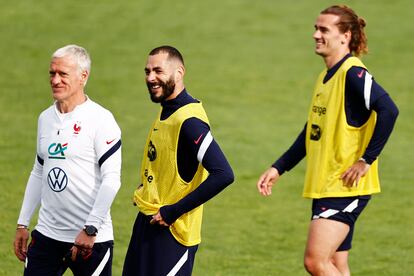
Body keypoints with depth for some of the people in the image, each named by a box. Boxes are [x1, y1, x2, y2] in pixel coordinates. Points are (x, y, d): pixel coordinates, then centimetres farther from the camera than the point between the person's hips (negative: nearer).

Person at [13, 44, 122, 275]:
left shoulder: (100, 119, -9)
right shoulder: (45, 118, 12)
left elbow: (111, 179, -14)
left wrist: (90, 229, -19)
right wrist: (23, 224, 17)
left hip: (91, 239, -6)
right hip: (47, 234, 6)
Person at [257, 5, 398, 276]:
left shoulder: (352, 73, -14)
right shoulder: (325, 77, 15)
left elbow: (388, 110, -28)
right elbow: (311, 133, 24)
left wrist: (367, 160, -24)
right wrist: (278, 169, 21)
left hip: (345, 187, -9)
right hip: (323, 186, 9)